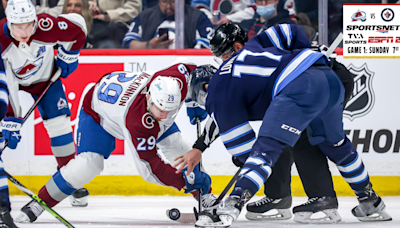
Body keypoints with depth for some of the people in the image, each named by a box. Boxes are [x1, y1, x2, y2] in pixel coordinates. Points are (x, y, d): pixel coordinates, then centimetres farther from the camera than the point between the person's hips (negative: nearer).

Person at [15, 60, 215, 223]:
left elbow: (186, 68, -10)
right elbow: (149, 167, -40)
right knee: (88, 163, -23)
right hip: (99, 112, -6)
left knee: (175, 145, -5)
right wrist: (184, 181, -42)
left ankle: (205, 196, 12)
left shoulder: (174, 77, -35)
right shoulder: (138, 124, -46)